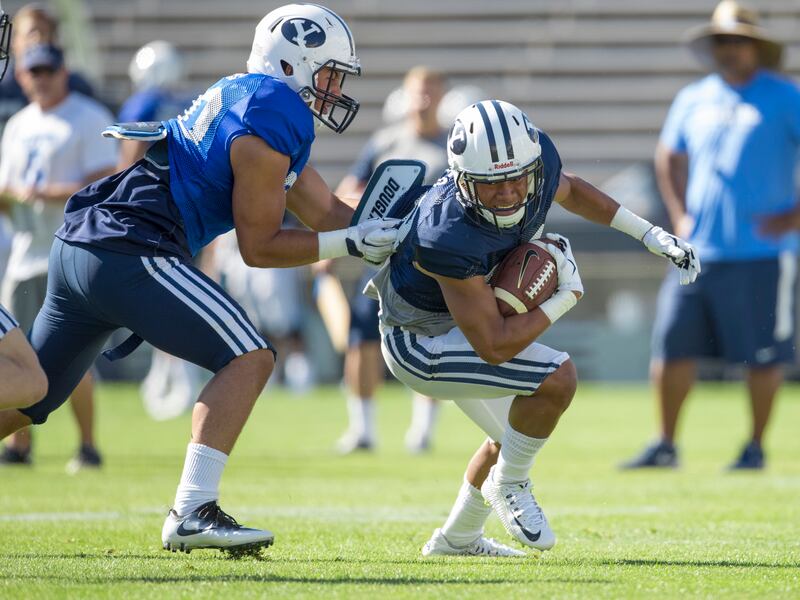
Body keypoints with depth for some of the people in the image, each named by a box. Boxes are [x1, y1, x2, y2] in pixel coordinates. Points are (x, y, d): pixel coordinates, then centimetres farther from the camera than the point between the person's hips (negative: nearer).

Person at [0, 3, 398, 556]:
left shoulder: (241, 99, 21)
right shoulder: (270, 123, -9)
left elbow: (325, 211, 23)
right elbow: (259, 247, -5)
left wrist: (387, 235, 18)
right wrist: (353, 243, -3)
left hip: (81, 244, 10)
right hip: (131, 254, -10)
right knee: (249, 359, -11)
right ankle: (192, 512, -20)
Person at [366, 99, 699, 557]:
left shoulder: (538, 159, -20)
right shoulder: (449, 240, -41)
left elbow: (567, 189, 8)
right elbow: (494, 347, -34)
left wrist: (651, 235, 5)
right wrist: (566, 297, -26)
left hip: (456, 325, 9)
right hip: (421, 343, -9)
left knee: (512, 437, 25)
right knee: (557, 377, -24)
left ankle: (458, 539, 47)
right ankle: (509, 486, 0)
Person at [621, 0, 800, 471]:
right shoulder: (693, 100, 12)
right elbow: (670, 159, 26)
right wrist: (680, 215, 14)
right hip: (700, 251, 4)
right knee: (673, 345, 0)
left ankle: (756, 447, 12)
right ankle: (665, 445, 9)